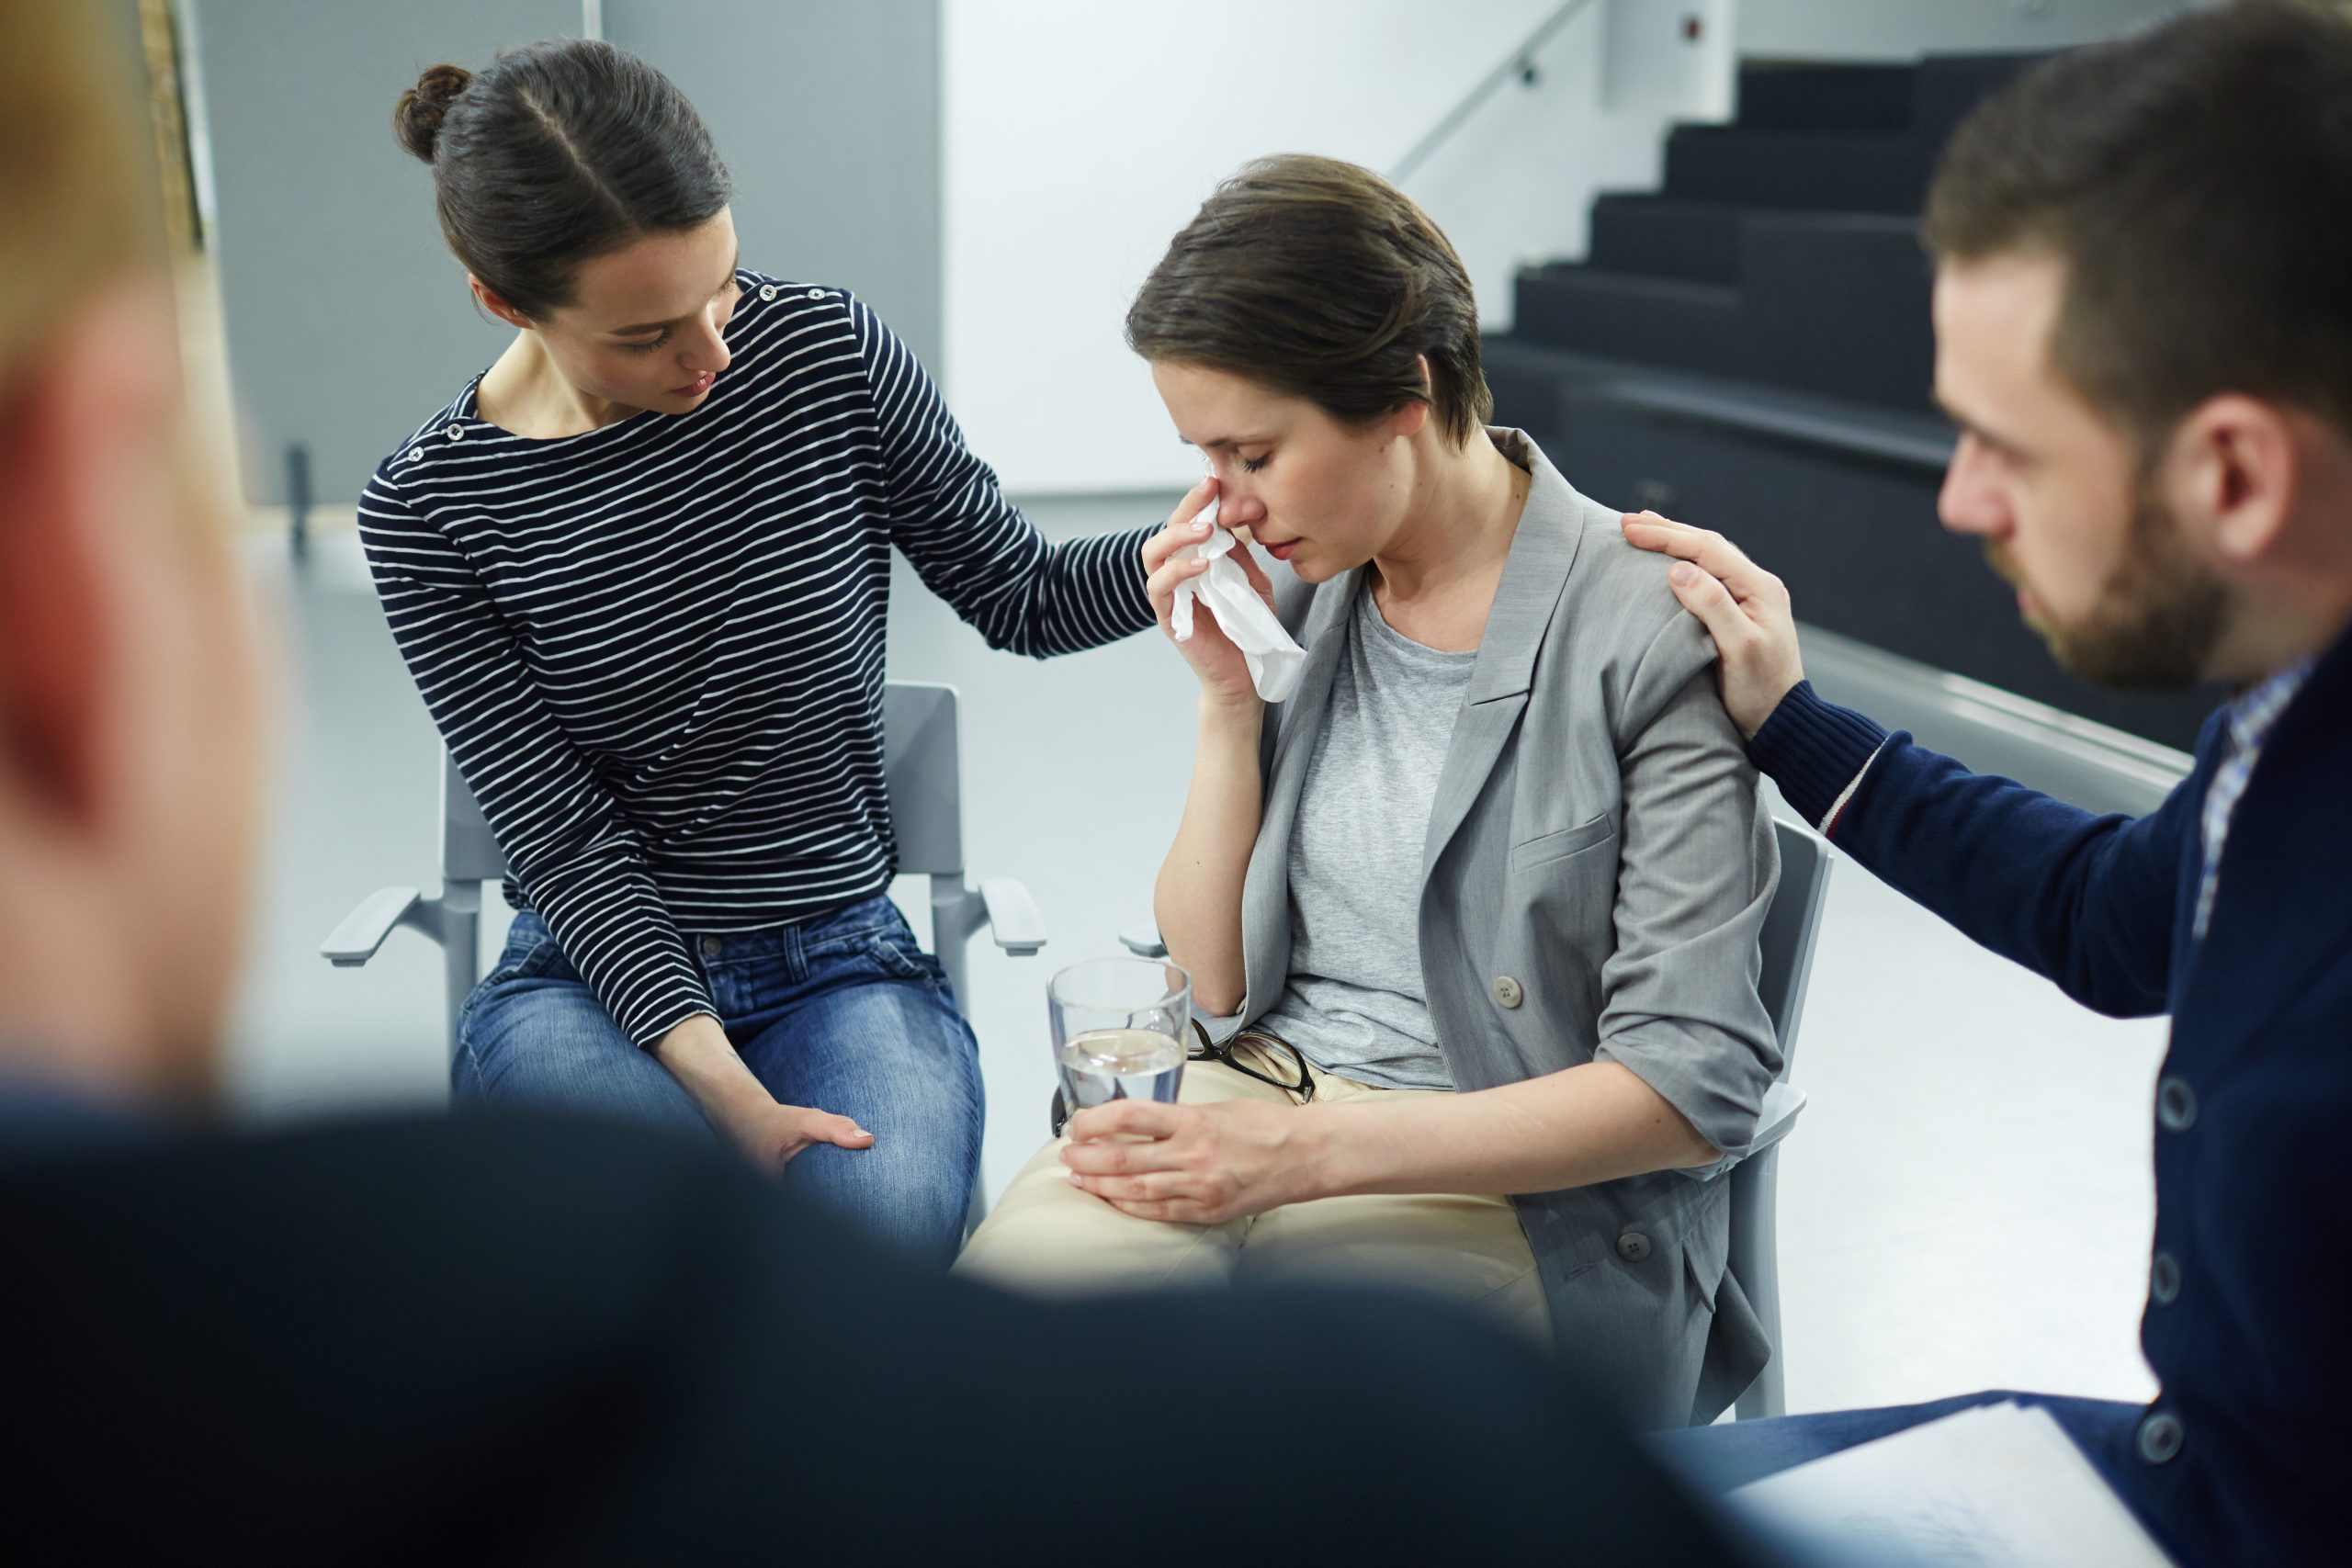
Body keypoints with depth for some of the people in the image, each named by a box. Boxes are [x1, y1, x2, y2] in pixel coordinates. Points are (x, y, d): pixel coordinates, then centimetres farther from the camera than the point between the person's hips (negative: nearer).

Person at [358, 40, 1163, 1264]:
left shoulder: (830, 351, -5)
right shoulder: (431, 509, -9)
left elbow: (1020, 599, 4)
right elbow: (562, 842, -10)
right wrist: (730, 1093, -21)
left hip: (840, 956, 1)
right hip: (595, 970, 0)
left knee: (889, 1219, -30)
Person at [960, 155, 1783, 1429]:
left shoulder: (1648, 635, -12)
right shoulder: (1302, 589, 5)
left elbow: (1693, 1086, -14)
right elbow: (1213, 985, 7)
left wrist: (1312, 1152, -20)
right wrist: (1227, 693, -5)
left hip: (1517, 1186, -4)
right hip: (1257, 1092, 5)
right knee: (1007, 1284, -24)